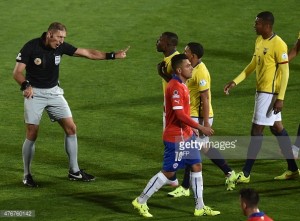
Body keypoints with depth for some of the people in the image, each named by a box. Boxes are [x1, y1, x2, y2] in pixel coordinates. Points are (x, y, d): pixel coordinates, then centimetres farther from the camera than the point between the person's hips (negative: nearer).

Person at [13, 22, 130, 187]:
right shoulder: (31, 47, -17)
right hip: (34, 93, -5)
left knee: (71, 128, 0)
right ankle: (27, 175, 8)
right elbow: (17, 72, -18)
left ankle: (74, 171, 11)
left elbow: (87, 53, -1)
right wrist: (26, 85, -37)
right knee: (32, 134, -8)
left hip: (54, 92, 5)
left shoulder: (61, 47, -4)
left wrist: (112, 55, -6)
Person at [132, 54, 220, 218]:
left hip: (185, 135, 10)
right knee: (168, 172, -2)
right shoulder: (175, 87, -21)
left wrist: (191, 129, 19)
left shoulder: (181, 85, 10)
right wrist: (200, 127, -23)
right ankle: (140, 202, 9)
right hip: (176, 138, -10)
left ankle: (200, 207, 16)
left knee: (197, 166, 10)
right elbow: (180, 114, -26)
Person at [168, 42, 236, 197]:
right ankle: (229, 174, 26)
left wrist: (205, 122, -23)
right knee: (204, 148, 17)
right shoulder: (194, 70, 9)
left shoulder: (200, 72, -21)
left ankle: (185, 188, 2)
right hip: (194, 116, 10)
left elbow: (205, 98, -22)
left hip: (199, 117, -10)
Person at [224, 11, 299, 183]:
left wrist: (280, 98, -20)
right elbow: (253, 64, 19)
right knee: (277, 128, 14)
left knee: (257, 131, -6)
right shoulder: (259, 41, 8)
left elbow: (285, 73, -18)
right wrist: (235, 82, 13)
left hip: (269, 93, -9)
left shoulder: (278, 45, -19)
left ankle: (246, 174, -1)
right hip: (261, 90, 9)